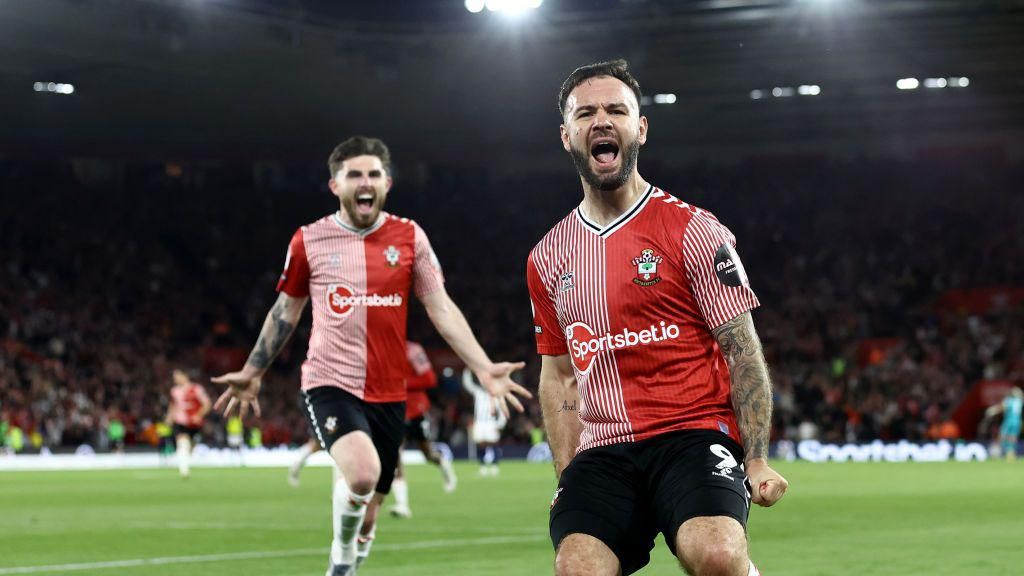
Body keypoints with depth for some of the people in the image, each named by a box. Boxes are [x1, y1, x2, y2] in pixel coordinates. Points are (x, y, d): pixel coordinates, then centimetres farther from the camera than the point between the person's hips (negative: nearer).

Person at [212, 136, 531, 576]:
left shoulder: (410, 238, 3)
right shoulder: (309, 241, 1)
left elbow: (441, 310, 2)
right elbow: (285, 311, 14)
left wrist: (484, 369, -9)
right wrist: (252, 372, 17)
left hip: (388, 392, 3)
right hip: (330, 384, -3)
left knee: (366, 512, 9)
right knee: (363, 474, -30)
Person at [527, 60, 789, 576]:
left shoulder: (694, 232, 0)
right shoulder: (547, 257, 14)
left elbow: (743, 352, -2)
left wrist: (757, 460, -10)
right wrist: (566, 476, 11)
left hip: (695, 435, -3)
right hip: (602, 452, 4)